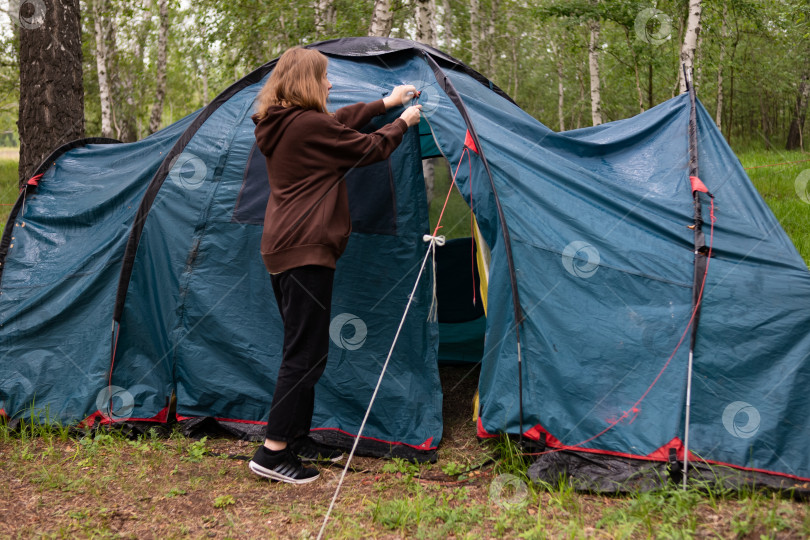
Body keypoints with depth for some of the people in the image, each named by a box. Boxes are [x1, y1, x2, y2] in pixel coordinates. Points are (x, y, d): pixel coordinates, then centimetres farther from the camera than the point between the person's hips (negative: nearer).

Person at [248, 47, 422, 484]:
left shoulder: (278, 125, 12)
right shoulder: (310, 125, -16)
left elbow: (340, 123, 26)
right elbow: (370, 148, -5)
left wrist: (385, 103, 35)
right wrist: (402, 122, 14)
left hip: (281, 249, 10)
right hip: (307, 251, -10)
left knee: (302, 349, 16)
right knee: (305, 353, -6)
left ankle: (297, 440, 24)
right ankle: (272, 453, -4)